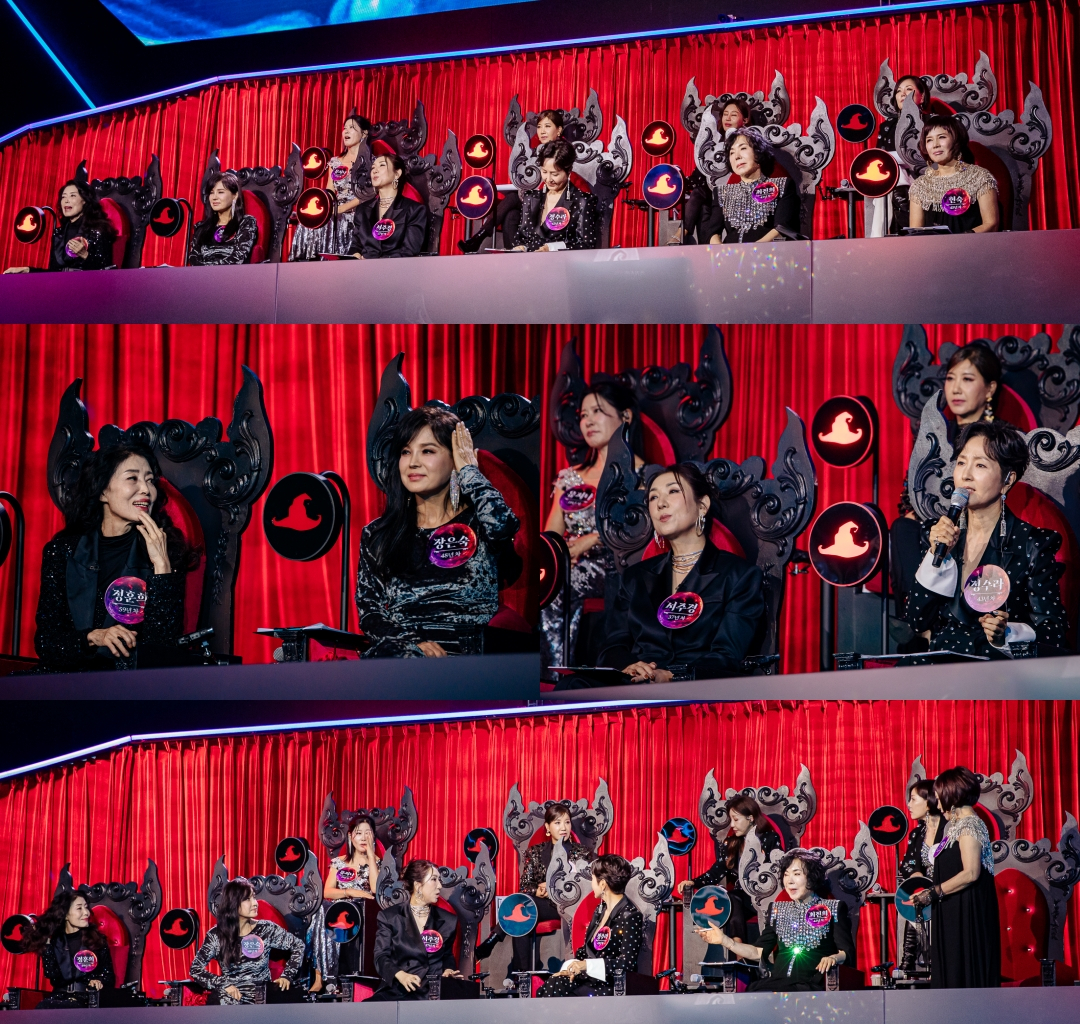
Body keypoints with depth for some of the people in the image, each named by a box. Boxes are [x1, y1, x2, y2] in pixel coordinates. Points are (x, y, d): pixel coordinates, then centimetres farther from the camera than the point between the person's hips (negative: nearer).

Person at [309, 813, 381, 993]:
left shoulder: (377, 863, 10)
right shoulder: (338, 862, 17)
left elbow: (376, 888, -11)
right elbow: (327, 892, 5)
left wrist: (370, 853, -6)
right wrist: (350, 892, -13)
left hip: (364, 915, -2)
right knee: (323, 911, -34)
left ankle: (323, 978, -36)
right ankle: (321, 977, -37)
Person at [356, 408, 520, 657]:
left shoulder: (479, 525, 10)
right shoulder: (377, 535, 17)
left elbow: (504, 524, -16)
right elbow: (367, 610, 13)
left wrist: (469, 471, 1)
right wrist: (411, 642, -8)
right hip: (398, 650, 1)